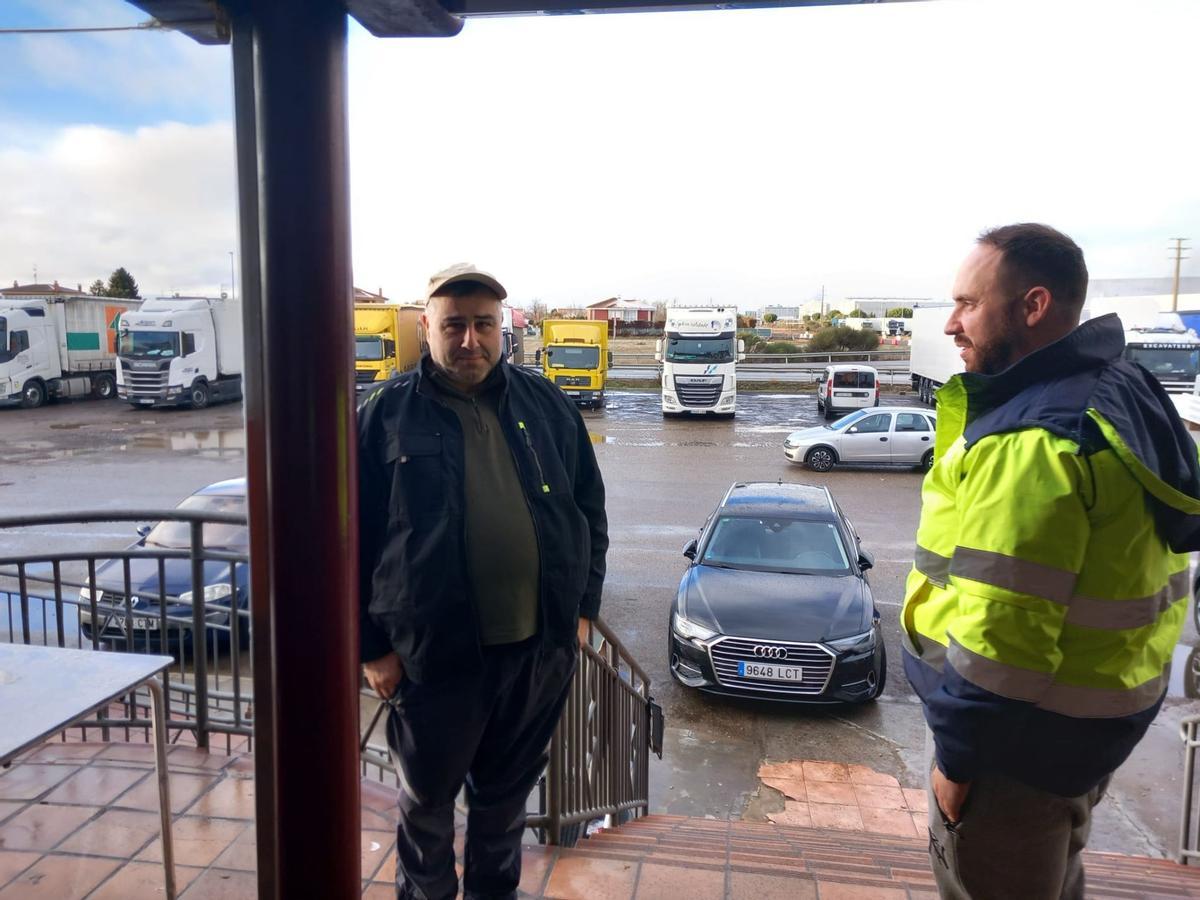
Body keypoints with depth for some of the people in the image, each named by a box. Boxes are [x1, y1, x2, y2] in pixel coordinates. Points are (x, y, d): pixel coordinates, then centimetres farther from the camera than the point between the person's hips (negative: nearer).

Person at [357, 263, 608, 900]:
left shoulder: (545, 404, 4)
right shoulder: (386, 415, -5)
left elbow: (589, 508, 9)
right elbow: (356, 539, -4)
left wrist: (583, 606, 6)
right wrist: (371, 646, -5)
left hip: (541, 646, 3)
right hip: (434, 653, -2)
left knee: (507, 790, 22)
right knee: (427, 796, 18)